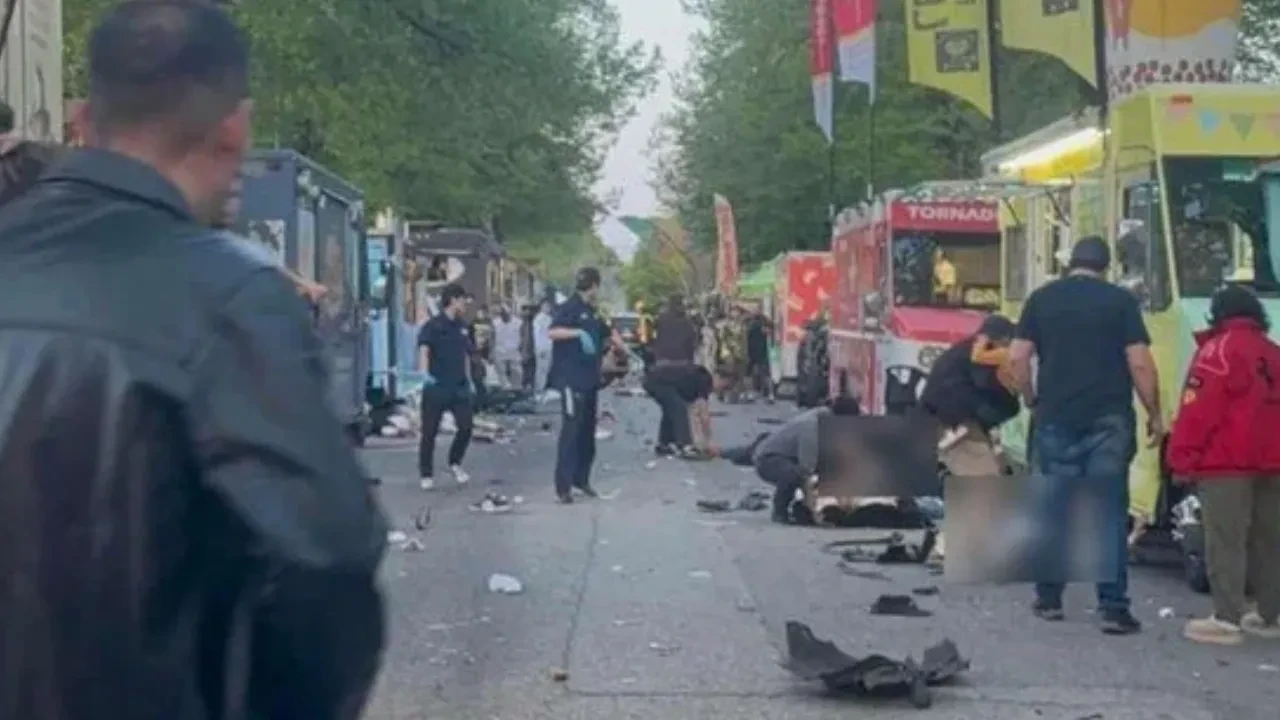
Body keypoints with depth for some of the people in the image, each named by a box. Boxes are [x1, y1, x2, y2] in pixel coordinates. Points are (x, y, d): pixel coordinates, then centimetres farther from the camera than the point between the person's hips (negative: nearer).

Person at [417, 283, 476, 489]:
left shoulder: (463, 327, 11)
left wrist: (469, 380, 19)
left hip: (459, 387, 5)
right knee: (430, 431, 2)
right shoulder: (432, 325, -8)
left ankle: (455, 463, 21)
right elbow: (424, 350, -23)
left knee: (466, 427, -3)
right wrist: (424, 373, -39)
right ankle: (426, 474, 14)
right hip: (436, 387, -5)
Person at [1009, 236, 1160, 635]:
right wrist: (1154, 413, 3)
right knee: (1109, 513, 0)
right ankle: (1113, 607, -4)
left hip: (1056, 419, 2)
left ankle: (1048, 598, 17)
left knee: (1051, 511, 10)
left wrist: (1031, 401, 14)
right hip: (1109, 421, -2)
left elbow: (1017, 357, 1)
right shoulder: (1120, 300, 0)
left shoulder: (1042, 298, 6)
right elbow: (1140, 363, -6)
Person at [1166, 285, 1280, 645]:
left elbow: (1198, 411, -13)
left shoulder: (1218, 350, -8)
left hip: (1226, 463, -7)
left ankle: (1227, 619, -8)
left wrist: (1182, 460, -8)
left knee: (1225, 542, -6)